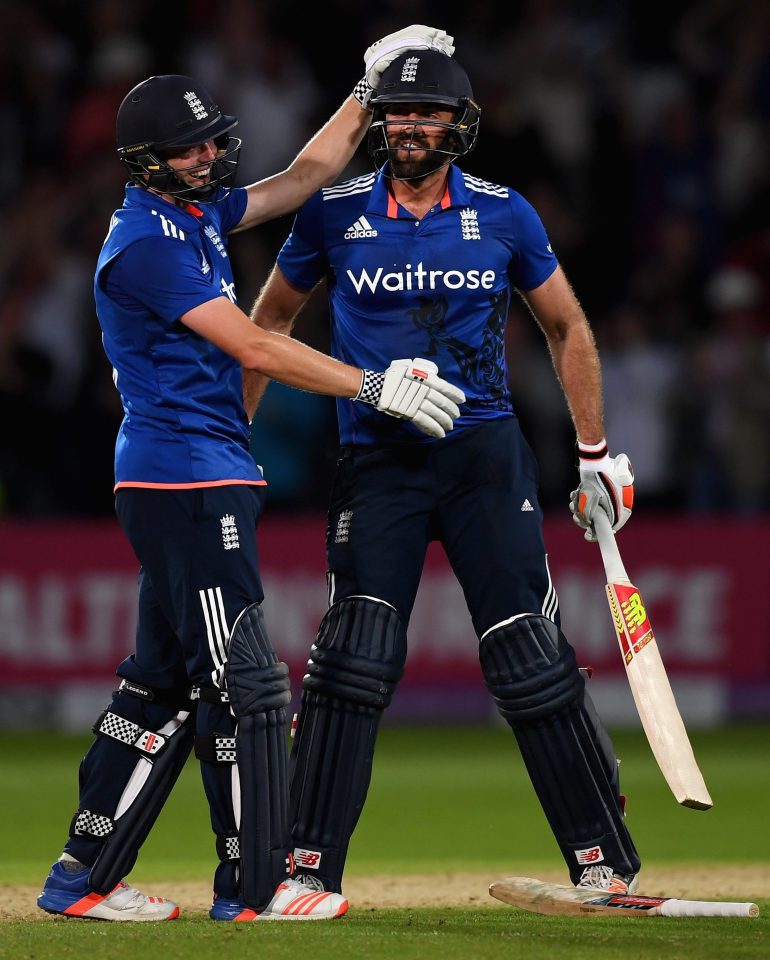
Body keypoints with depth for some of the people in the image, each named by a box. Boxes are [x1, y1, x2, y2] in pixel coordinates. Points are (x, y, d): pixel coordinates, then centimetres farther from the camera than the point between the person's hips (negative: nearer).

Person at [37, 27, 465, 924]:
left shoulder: (195, 214, 15)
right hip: (190, 485, -10)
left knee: (163, 682, 11)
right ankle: (252, 886, -2)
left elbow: (301, 179, 22)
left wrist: (369, 89, 17)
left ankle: (85, 875, 13)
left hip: (183, 485, 10)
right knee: (243, 683, -7)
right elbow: (254, 347, -18)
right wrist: (376, 387, -16)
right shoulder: (146, 241, -15)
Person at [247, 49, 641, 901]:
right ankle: (308, 869, -5)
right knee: (353, 659, -10)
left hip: (486, 455, 0)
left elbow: (567, 327, 14)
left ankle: (602, 860, 5)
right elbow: (269, 321, 15)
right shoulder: (334, 215, 2)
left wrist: (596, 452, 12)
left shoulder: (503, 215, 3)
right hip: (376, 462, 0)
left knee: (529, 656, -3)